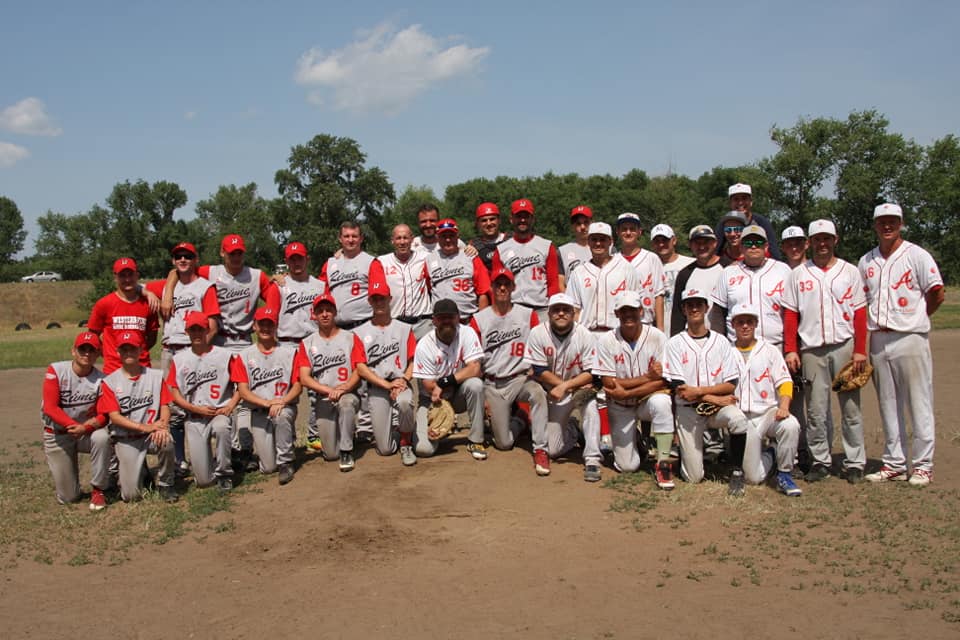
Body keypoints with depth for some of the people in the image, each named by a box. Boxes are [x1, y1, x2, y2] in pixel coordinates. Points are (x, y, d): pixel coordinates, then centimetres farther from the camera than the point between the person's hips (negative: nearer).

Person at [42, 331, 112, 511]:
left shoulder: (101, 379, -11)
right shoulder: (56, 370, -12)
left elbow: (104, 416, -11)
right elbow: (50, 408, -18)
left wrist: (86, 428, -31)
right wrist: (76, 425, -29)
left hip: (88, 433, 1)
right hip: (57, 435, -1)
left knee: (102, 437, -37)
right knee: (68, 498, -3)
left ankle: (98, 490, -15)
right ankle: (63, 477, 36)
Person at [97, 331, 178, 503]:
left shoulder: (156, 376, 5)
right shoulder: (109, 382, -1)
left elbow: (165, 406, 0)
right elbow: (114, 416, -9)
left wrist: (162, 427, -22)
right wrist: (144, 427, -21)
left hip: (152, 434, 1)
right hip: (125, 439, -1)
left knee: (166, 442, -37)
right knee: (131, 495, -11)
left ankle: (165, 484, -7)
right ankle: (138, 469, 27)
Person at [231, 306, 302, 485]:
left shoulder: (290, 351, 4)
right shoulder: (244, 356, 4)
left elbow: (297, 386, -1)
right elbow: (243, 391, -4)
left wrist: (282, 402, -21)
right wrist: (267, 403, -20)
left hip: (285, 407, -1)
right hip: (258, 412, 1)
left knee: (282, 415, -40)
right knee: (268, 468, -9)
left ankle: (285, 462, -18)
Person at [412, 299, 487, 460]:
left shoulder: (467, 333, -13)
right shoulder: (424, 345, -16)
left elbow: (474, 369, -23)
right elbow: (429, 386, -17)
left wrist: (444, 382, -28)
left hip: (459, 395, 1)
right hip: (433, 399, -1)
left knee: (475, 384, -33)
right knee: (423, 448, -19)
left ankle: (475, 440, -15)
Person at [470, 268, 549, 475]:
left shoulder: (528, 315, 3)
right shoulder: (479, 319, 3)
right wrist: (480, 396, 2)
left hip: (520, 378, -1)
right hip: (492, 384, 1)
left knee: (538, 394, -37)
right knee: (504, 443, -4)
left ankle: (540, 450, -26)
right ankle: (517, 422, 31)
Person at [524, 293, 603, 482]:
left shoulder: (584, 335, -14)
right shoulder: (538, 333, -14)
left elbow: (591, 374, -16)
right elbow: (539, 371, -14)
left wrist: (565, 386, -30)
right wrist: (573, 386, -18)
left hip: (579, 388, -1)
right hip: (553, 394, 1)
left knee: (589, 399, -38)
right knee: (553, 450, -4)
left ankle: (592, 459, -32)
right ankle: (571, 431, 33)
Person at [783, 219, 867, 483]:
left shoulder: (849, 272, 8)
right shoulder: (798, 274, 9)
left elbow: (860, 314, 4)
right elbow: (790, 315, 7)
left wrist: (860, 350, -3)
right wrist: (790, 350, -1)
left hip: (844, 346, 0)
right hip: (812, 350, 1)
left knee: (850, 406, 2)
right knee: (816, 410, 3)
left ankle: (855, 462, 10)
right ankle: (820, 461, 13)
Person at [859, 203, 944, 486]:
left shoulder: (916, 255, -1)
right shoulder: (866, 261, 13)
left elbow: (937, 294, -2)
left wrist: (915, 318, 5)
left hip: (910, 338, -5)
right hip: (878, 340, 5)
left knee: (918, 404, -1)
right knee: (888, 405, 9)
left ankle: (922, 465, 6)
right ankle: (894, 464, 17)